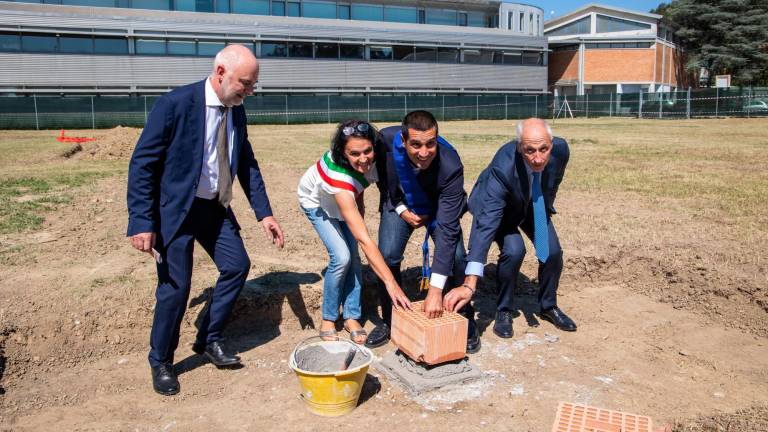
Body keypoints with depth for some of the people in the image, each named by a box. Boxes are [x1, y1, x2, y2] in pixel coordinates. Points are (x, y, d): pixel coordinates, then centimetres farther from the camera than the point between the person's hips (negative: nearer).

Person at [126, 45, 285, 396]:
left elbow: (247, 164, 8)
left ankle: (209, 340, 25)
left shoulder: (236, 110, 1)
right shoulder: (175, 104, -20)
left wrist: (264, 213, 2)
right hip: (174, 209, -7)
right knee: (175, 285, -4)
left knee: (237, 266, 5)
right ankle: (161, 361, 20)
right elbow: (142, 164, -18)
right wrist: (142, 223, -23)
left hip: (214, 207, 7)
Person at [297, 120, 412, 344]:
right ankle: (328, 319, 2)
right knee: (341, 257, -19)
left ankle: (351, 317, 5)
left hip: (346, 198, 5)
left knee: (353, 255, -11)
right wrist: (390, 282, -50)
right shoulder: (338, 175, -46)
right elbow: (364, 239, -49)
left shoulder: (368, 161, -30)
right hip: (317, 201, -4)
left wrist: (359, 203, -4)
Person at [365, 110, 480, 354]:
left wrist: (435, 290, -41)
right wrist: (400, 209, -16)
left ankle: (465, 321, 6)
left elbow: (447, 229, -39)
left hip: (437, 208, -1)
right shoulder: (385, 140, -31)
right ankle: (389, 320, 8)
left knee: (455, 257, -19)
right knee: (387, 255, -15)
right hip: (399, 205, 2)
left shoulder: (451, 167, -38)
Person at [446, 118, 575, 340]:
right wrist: (469, 284, -53)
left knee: (552, 251, -8)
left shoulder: (561, 149, -29)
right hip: (499, 206, -4)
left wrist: (545, 210, 9)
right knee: (514, 250, -25)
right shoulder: (502, 168, -43)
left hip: (533, 206, 4)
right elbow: (485, 223, -48)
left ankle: (548, 306, 20)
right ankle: (503, 310, 1)